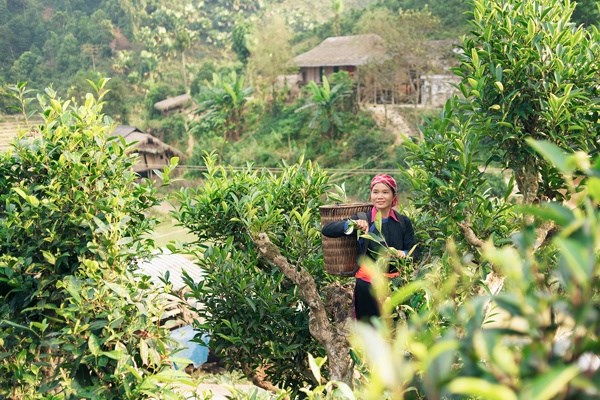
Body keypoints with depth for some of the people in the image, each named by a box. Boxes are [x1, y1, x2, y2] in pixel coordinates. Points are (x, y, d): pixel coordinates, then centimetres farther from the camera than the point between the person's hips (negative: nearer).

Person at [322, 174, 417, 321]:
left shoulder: (403, 222, 5)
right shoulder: (362, 219, -1)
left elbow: (413, 252, 4)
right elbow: (326, 230, -9)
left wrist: (402, 254, -18)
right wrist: (352, 224, -25)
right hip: (367, 285, -2)